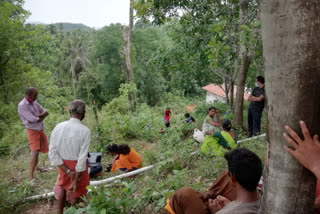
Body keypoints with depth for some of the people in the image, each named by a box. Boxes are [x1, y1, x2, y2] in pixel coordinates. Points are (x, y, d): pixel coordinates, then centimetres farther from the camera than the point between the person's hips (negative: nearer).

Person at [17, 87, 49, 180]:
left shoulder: (34, 102, 3)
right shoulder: (22, 106, -20)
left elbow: (46, 112, 0)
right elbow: (33, 120, -25)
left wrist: (38, 116, -19)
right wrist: (42, 116, -7)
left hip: (40, 130, 8)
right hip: (32, 131, -8)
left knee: (43, 149, 20)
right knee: (35, 152, -15)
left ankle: (34, 166, 43)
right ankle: (31, 178, -12)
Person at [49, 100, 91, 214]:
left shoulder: (58, 127, -12)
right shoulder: (85, 131, -23)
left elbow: (52, 153, -12)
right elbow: (82, 157, -23)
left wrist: (68, 171, -11)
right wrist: (76, 181, -15)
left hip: (63, 164, 4)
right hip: (78, 166, -4)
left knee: (62, 186, 32)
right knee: (76, 192, 22)